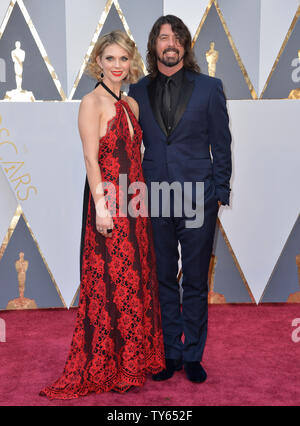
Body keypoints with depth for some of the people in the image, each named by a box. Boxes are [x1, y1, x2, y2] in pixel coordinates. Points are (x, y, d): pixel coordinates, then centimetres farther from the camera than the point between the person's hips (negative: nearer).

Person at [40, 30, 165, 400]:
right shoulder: (92, 102, -7)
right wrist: (101, 206, -19)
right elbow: (91, 158, -13)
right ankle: (102, 369, 15)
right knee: (110, 283, -1)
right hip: (108, 204, -8)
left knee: (136, 280, 13)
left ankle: (134, 360, 28)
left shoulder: (131, 104, 15)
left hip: (134, 203, 8)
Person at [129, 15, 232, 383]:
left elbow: (221, 144, 4)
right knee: (163, 280, 10)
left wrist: (220, 193, -2)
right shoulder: (138, 91, 8)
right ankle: (169, 353, 26)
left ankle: (193, 356, 23)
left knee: (195, 283, 7)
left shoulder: (209, 88, 4)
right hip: (154, 200, 2)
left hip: (198, 198, -1)